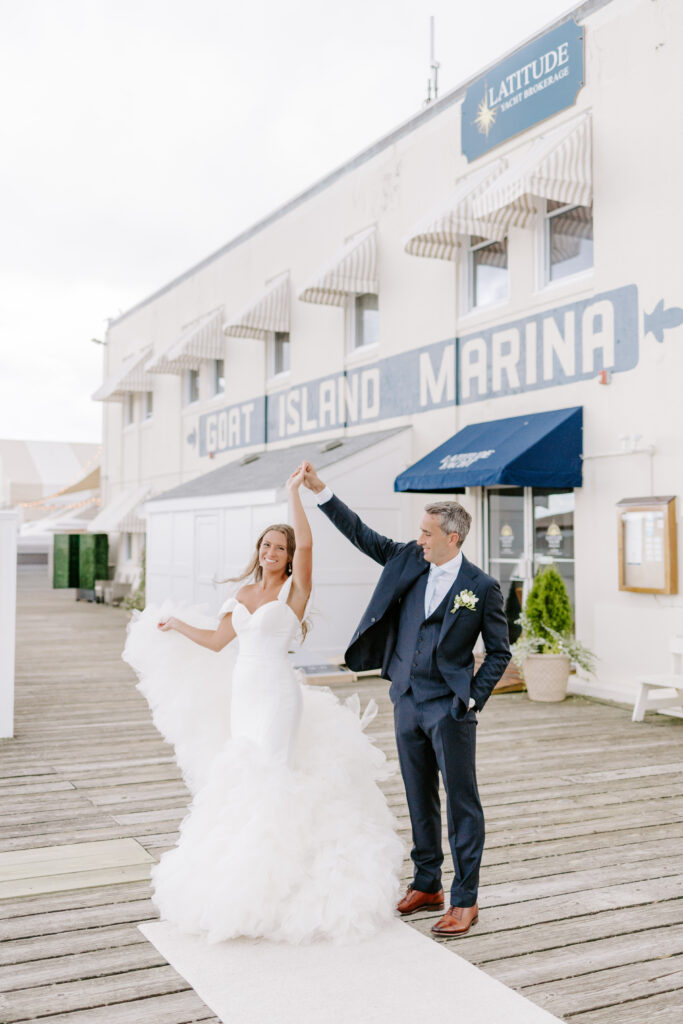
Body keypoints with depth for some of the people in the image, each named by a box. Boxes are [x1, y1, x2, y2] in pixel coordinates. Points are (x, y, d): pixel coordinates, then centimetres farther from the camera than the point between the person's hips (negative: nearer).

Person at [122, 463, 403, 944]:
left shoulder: (295, 589, -6)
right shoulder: (245, 592, 12)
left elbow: (306, 544, -24)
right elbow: (217, 640, 20)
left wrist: (294, 492, -23)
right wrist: (176, 624, 27)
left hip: (276, 693, -7)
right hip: (243, 692, 7)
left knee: (267, 776, -8)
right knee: (242, 777, 10)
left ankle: (270, 881, 2)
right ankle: (239, 876, 21)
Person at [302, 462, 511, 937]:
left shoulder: (482, 587, -9)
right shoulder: (409, 560, 3)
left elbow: (499, 651, -2)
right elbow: (362, 534, 6)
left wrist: (473, 699, -8)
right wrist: (321, 491, 1)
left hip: (449, 708, -5)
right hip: (407, 701, 5)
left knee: (461, 803, 2)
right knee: (420, 800, 15)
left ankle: (465, 901, 12)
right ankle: (427, 885, 29)